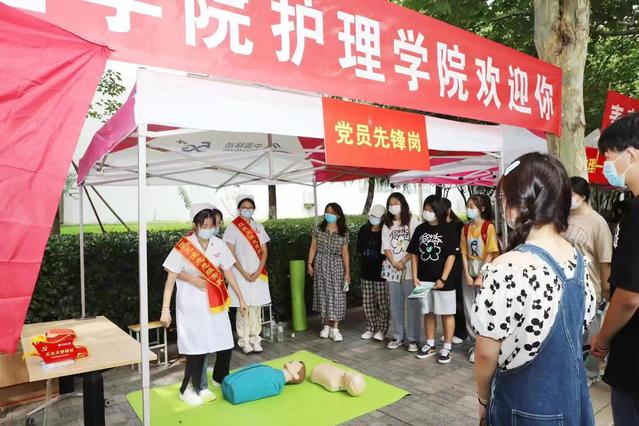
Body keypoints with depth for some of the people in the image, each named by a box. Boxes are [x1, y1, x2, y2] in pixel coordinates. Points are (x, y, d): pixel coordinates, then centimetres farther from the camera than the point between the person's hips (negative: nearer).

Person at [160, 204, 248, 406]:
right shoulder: (183, 247, -14)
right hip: (191, 305, -4)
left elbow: (228, 273, 8)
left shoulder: (219, 245, -2)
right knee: (196, 347, 0)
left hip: (214, 303, 4)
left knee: (204, 347, 10)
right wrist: (165, 309, -13)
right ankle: (185, 390, 20)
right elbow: (170, 280, -11)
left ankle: (197, 387, 26)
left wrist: (241, 298, 11)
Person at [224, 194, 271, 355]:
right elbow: (231, 255, -7)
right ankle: (244, 340, 12)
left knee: (256, 307, 7)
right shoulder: (233, 227, -4)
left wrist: (258, 272, -7)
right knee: (243, 308, 1)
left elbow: (264, 252, 5)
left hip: (258, 274, 4)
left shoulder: (258, 227, 7)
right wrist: (244, 273, -13)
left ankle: (255, 338, 18)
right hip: (241, 274, -3)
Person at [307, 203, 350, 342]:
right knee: (323, 295, 6)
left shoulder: (343, 233, 0)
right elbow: (313, 248, 5)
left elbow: (345, 253, 1)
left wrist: (347, 272, -2)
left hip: (336, 266, -1)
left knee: (336, 295, -3)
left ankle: (335, 329, 4)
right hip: (320, 265, 1)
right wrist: (310, 264, -1)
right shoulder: (318, 230, 1)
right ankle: (326, 326, 18)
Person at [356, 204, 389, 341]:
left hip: (381, 273, -5)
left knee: (382, 302, 0)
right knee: (368, 302, 12)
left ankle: (382, 330, 15)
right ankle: (371, 328, 24)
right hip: (366, 271, 5)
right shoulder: (364, 230, 5)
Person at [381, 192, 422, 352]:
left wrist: (403, 261, -13)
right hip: (392, 269, 4)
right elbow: (386, 247, 5)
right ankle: (397, 337, 19)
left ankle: (413, 338, 7)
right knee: (395, 305, 9)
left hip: (410, 268, -4)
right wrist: (394, 263, -9)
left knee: (412, 304, -2)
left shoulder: (412, 221, -1)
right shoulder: (386, 225, 12)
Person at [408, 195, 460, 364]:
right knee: (428, 313, 15)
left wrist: (443, 279, -15)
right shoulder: (420, 229, 5)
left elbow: (451, 256, -11)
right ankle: (430, 345, 28)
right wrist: (415, 276, 0)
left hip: (443, 281, -4)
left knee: (446, 313, 5)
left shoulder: (449, 230, -7)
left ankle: (447, 348, 16)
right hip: (424, 280, 5)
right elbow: (414, 254, 8)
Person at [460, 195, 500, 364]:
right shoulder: (466, 228, 6)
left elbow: (490, 254, -11)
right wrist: (467, 275, -6)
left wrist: (480, 277, -14)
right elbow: (464, 253, 4)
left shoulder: (489, 227, -9)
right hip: (468, 272, 5)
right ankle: (475, 344, 21)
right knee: (469, 310, 8)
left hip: (484, 272, -5)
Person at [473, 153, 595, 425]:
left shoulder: (508, 268, -28)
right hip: (574, 398, 6)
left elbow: (487, 352, -21)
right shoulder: (578, 259, -4)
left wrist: (483, 397, -3)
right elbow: (583, 322, 9)